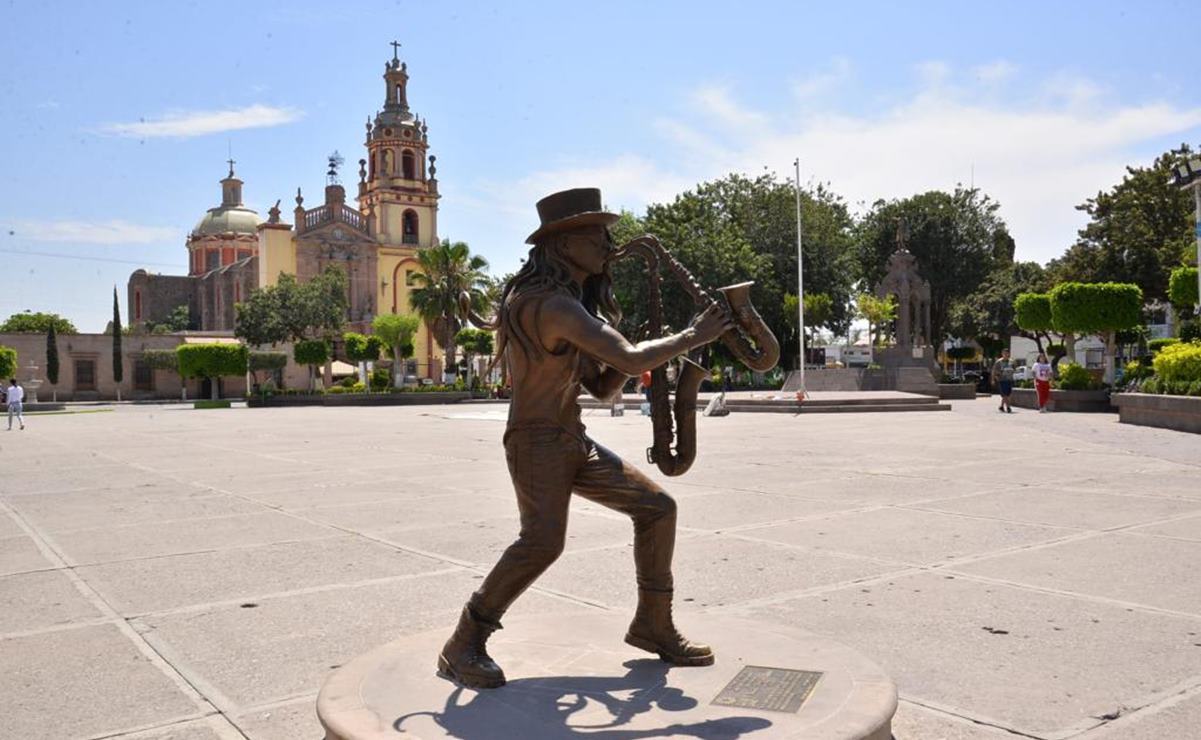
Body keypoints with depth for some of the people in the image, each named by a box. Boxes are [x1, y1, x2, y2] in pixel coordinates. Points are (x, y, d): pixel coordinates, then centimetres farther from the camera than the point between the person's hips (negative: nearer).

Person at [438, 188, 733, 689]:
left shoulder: (577, 303, 13)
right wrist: (693, 336, -14)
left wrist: (632, 357, -4)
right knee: (543, 540, -29)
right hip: (536, 440, -10)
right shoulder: (549, 301, -20)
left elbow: (603, 387, 14)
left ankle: (652, 624, 20)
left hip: (574, 441, 10)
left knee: (657, 508, 7)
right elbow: (630, 360, -27)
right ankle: (463, 647, -13)